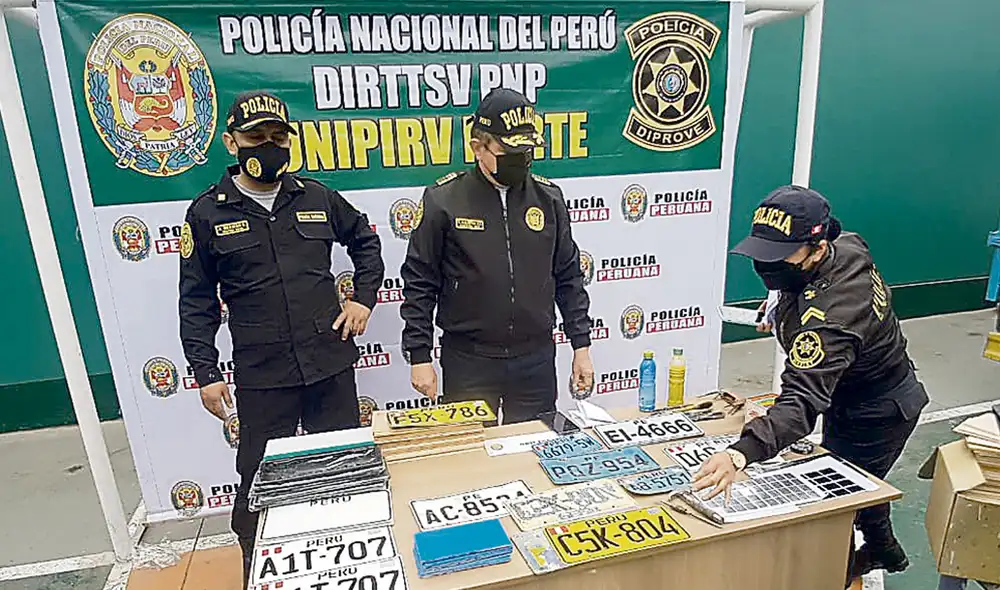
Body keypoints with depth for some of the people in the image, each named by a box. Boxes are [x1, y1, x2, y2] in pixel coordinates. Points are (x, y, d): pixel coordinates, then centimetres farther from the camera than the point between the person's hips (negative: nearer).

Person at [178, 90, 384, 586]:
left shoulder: (316, 198, 3)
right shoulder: (207, 213, 0)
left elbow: (365, 241, 18)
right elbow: (197, 301, 2)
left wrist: (364, 298, 7)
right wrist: (205, 373, -1)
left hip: (331, 364, 2)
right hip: (261, 377, -2)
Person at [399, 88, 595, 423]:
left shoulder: (548, 198, 1)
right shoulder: (443, 200, -8)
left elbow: (568, 278, 7)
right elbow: (419, 284, -4)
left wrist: (581, 345, 6)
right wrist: (419, 356, -5)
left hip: (536, 359, 3)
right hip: (468, 361, -2)